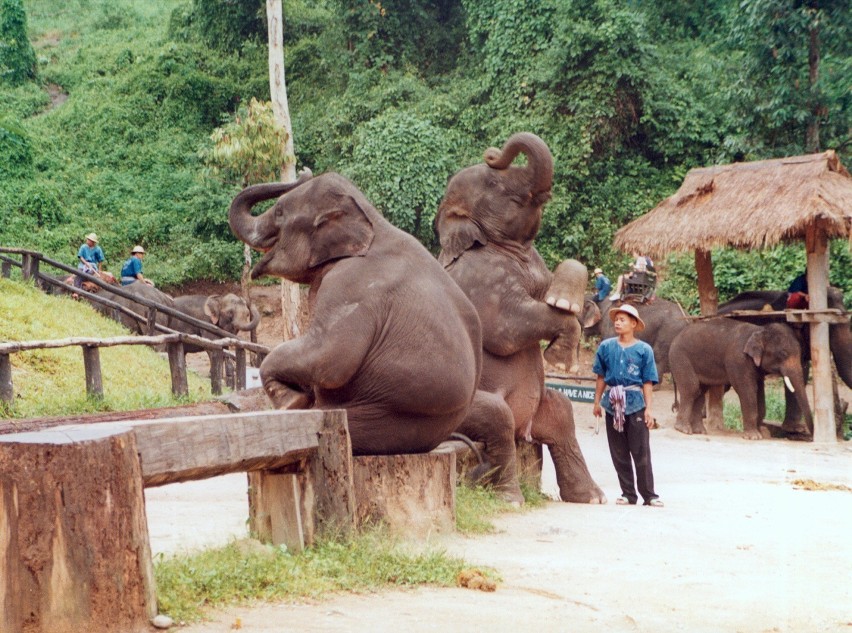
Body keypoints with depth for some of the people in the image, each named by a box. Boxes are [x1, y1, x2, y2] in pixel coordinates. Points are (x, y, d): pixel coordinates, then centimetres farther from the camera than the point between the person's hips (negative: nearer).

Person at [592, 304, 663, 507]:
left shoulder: (644, 350, 0)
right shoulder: (606, 347, 6)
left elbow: (648, 382, -1)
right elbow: (601, 377, 12)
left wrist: (648, 408, -5)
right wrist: (597, 402, 10)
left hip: (635, 404, -3)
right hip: (613, 404, 3)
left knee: (641, 453, -3)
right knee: (619, 454, 7)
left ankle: (649, 495, 2)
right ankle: (628, 493, 15)